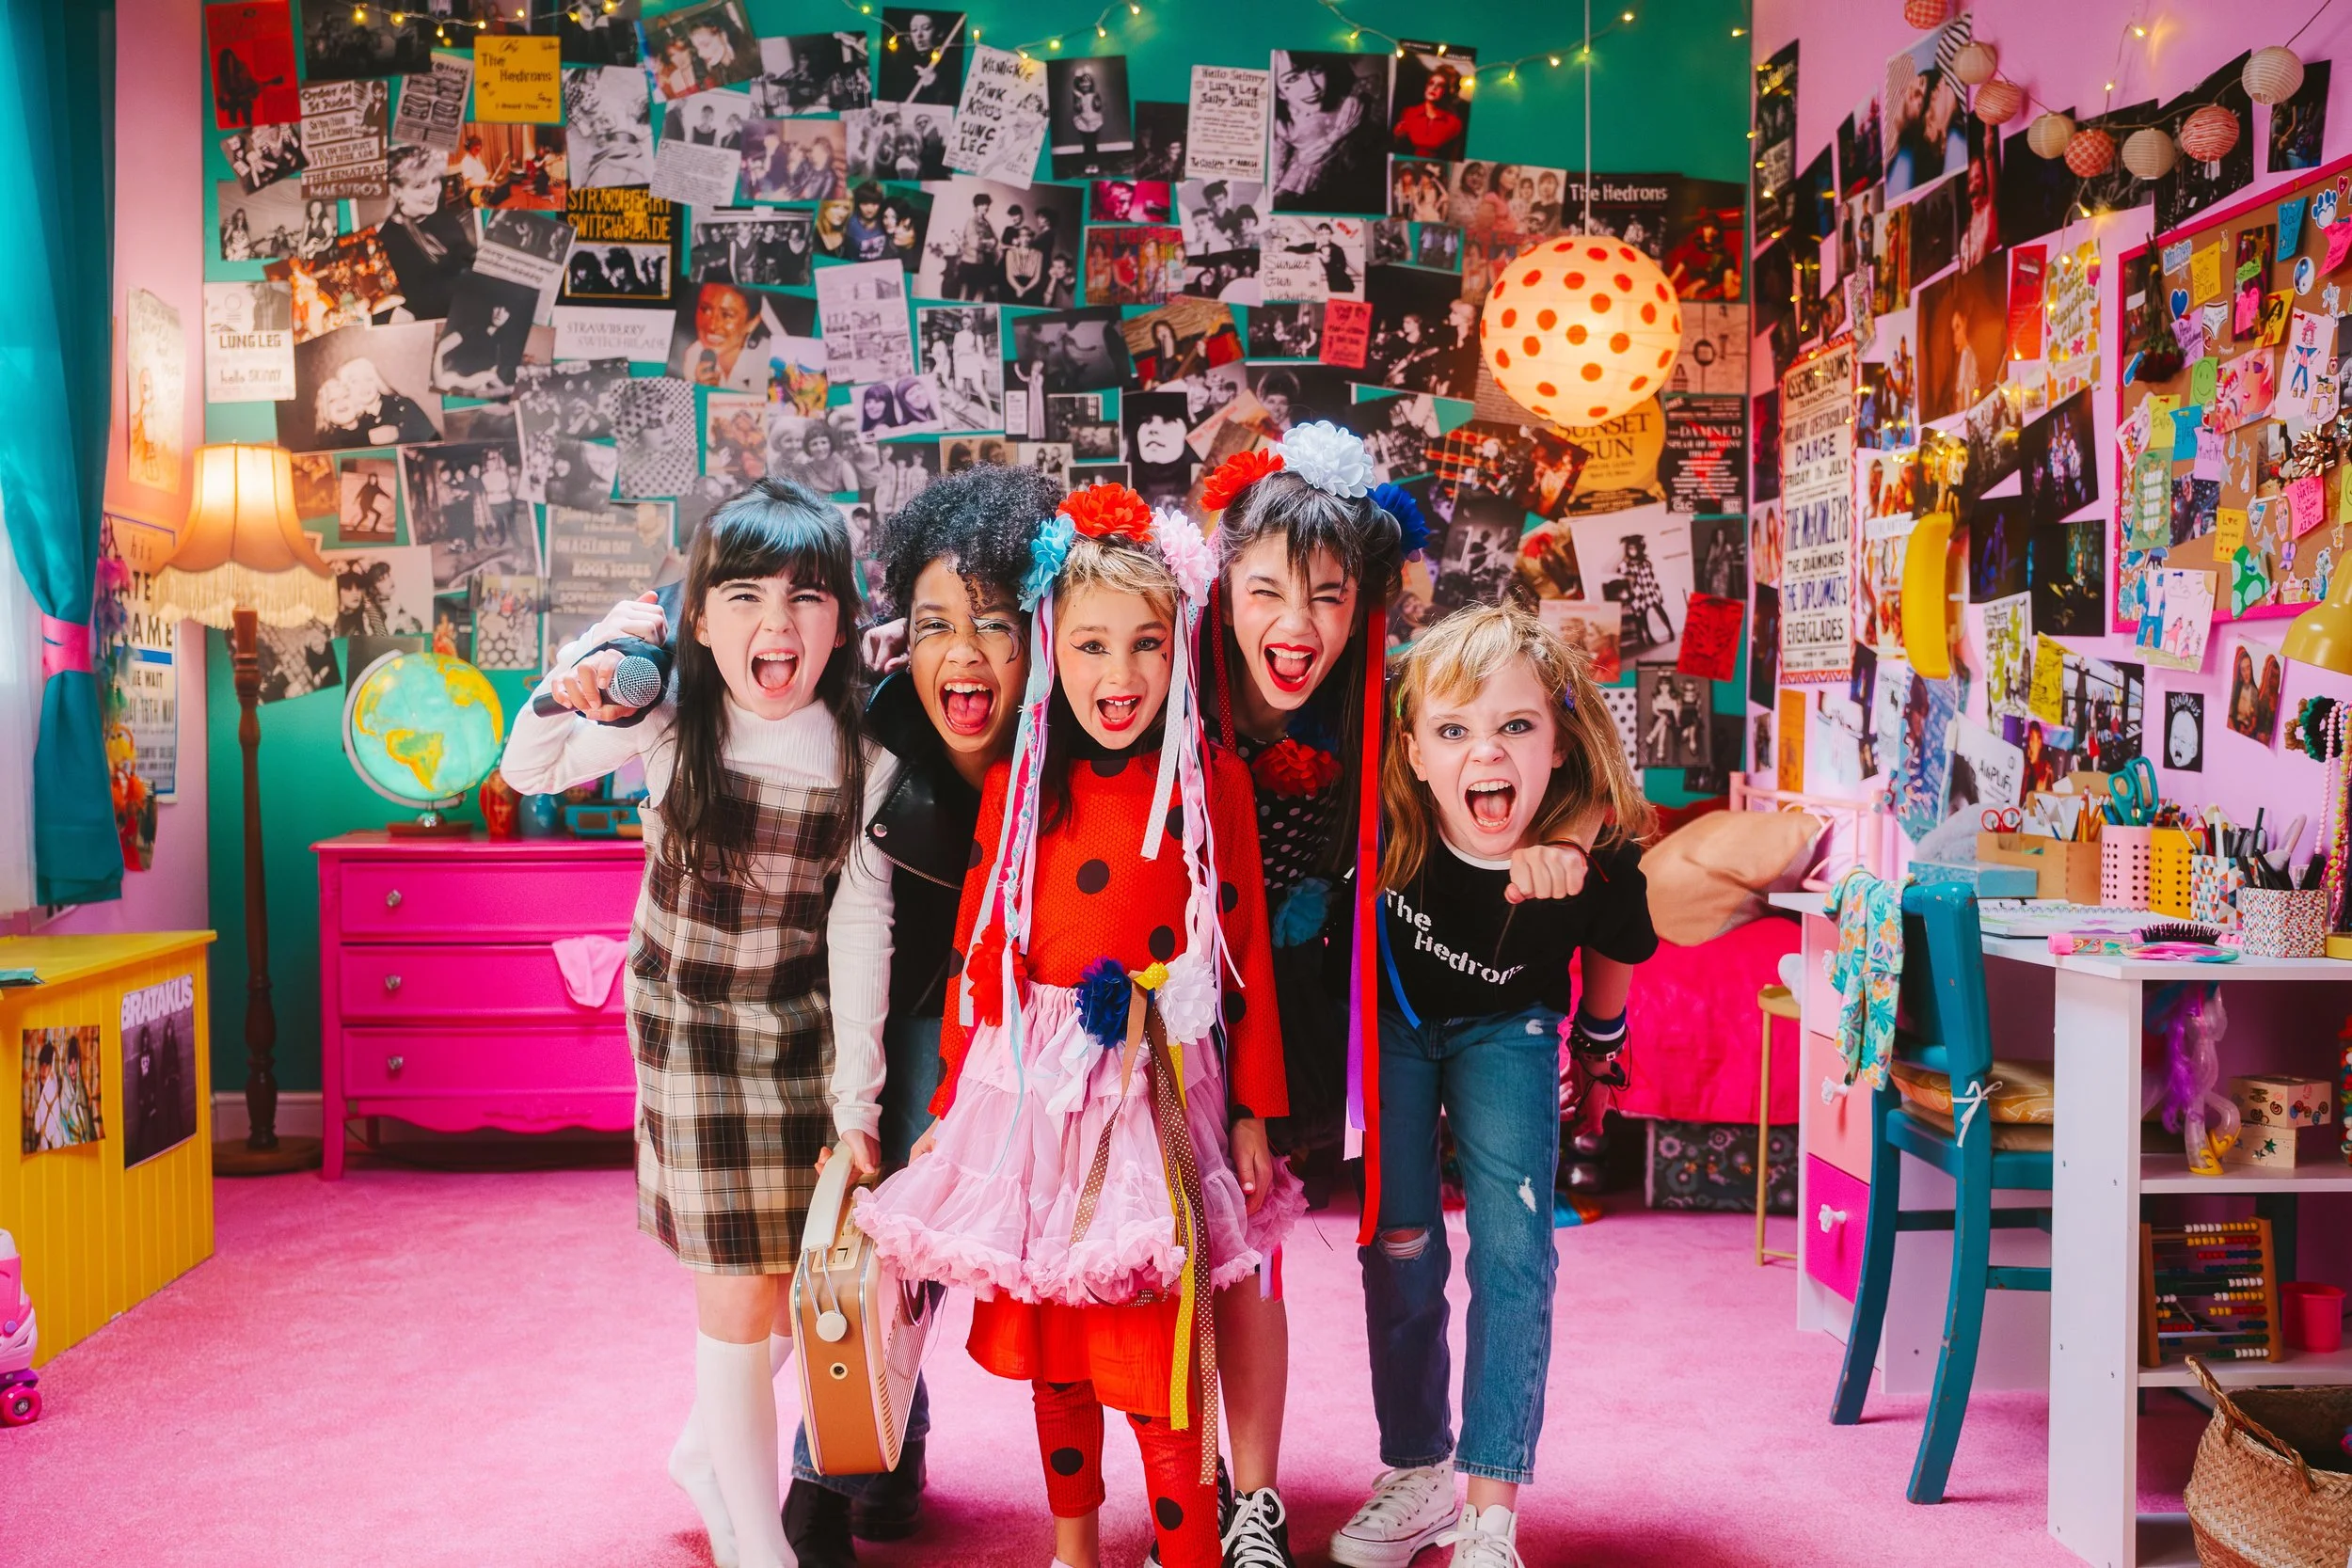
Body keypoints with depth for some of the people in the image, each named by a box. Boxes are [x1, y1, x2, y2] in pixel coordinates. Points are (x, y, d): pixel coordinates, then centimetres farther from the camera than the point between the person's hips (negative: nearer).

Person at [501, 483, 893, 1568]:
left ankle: (711, 1447, 41)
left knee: (800, 1283, 11)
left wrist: (855, 1095, -9)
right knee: (738, 1296, -1)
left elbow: (860, 928, -9)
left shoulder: (864, 761, -12)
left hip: (805, 1029, 2)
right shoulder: (672, 723, -13)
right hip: (691, 1025, -2)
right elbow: (529, 772, 1)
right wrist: (570, 689, -20)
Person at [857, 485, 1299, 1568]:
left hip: (1159, 1090, -3)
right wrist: (954, 1100, 9)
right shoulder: (1015, 787, 3)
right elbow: (979, 950, 7)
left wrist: (1251, 1113, 0)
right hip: (1032, 1090, 3)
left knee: (1158, 1351, -4)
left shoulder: (1210, 783, -3)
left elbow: (1245, 952, 0)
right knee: (1049, 1339, 14)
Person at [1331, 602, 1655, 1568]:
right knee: (1400, 1248, 1)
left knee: (1512, 1252, -11)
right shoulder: (1387, 830, -35)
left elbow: (1610, 968, -8)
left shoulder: (1601, 857, -30)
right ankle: (1417, 1476, 21)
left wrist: (1595, 1061, 9)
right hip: (1391, 1013, 1)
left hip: (1506, 1026, 0)